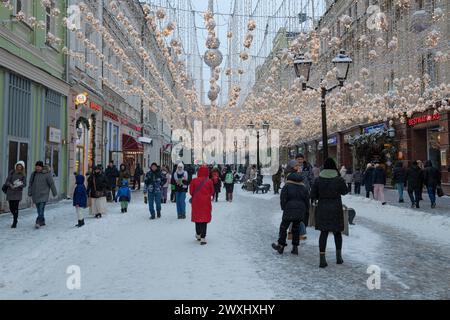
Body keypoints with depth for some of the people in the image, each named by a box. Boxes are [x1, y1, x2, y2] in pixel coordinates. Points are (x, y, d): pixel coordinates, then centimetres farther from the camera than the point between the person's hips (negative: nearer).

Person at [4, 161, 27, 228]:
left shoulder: (23, 174, 0)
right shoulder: (12, 172, 3)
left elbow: (24, 184, -2)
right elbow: (7, 181, 0)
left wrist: (19, 185, -22)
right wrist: (11, 185, -19)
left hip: (18, 193, -2)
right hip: (10, 192, 2)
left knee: (15, 207, -9)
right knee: (11, 207, 5)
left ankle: (15, 223, -2)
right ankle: (15, 217, 34)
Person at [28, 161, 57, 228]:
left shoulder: (47, 174, -7)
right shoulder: (33, 174, 9)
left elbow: (51, 183, -4)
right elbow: (30, 184, 15)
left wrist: (55, 193, -1)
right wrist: (29, 192, 9)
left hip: (43, 195, -5)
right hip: (35, 195, 5)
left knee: (41, 209, -14)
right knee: (39, 209, 11)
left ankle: (38, 222, -16)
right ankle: (42, 221, 22)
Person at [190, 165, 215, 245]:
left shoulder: (194, 181, -8)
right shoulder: (209, 181, -8)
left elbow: (191, 192, -3)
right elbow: (212, 193, 0)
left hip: (196, 202, 1)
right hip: (206, 202, -1)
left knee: (197, 217, 17)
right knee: (205, 219, 3)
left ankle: (198, 235, 32)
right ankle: (203, 238, -1)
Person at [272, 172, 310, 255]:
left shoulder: (287, 186, -1)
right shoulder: (304, 188, 12)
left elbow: (283, 199, -7)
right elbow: (307, 201, 12)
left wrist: (283, 208, 2)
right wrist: (305, 212, 17)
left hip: (289, 211, -4)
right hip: (300, 212, 5)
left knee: (283, 228, 6)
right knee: (296, 229, 12)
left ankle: (281, 246, 10)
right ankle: (295, 247, 13)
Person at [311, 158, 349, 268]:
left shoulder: (318, 180, -5)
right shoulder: (339, 179, -10)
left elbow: (313, 196, -2)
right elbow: (345, 191, 7)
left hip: (322, 209, 1)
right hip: (336, 209, -1)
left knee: (323, 233, 5)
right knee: (337, 232, 16)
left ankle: (322, 258, -2)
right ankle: (339, 256, 26)